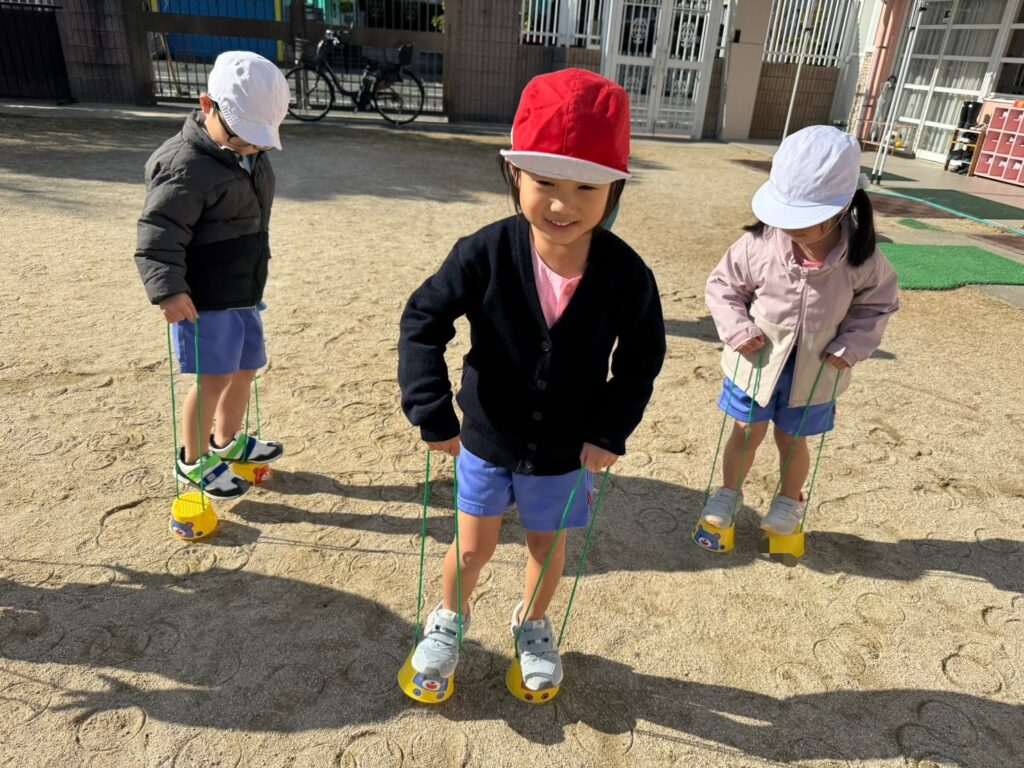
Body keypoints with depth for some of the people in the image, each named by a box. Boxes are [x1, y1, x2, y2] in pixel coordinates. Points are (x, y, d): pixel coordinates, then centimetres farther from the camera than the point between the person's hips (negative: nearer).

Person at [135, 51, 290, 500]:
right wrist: (168, 289, -37)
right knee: (214, 378, -2)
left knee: (246, 368, 18)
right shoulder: (186, 166, -21)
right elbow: (158, 235, -24)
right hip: (203, 299, -9)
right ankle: (193, 461, 20)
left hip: (243, 292, 9)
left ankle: (228, 441, 40)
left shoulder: (252, 154, 8)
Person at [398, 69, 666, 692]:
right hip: (487, 437, 0)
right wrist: (432, 411, -19)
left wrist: (611, 429, -11)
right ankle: (450, 618, 49)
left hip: (568, 449, 1)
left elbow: (642, 356, -5)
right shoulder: (485, 253, -23)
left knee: (549, 548, 21)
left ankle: (534, 625, 52)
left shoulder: (626, 273, -19)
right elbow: (424, 320, -14)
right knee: (474, 547, 17)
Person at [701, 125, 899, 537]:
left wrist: (850, 347, -12)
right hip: (759, 359, 0)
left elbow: (878, 304, 0)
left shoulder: (862, 257, -17)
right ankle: (728, 492, 38)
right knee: (748, 432, 13)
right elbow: (723, 286, -6)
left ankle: (790, 500, 44)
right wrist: (738, 330, -18)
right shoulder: (759, 243, -21)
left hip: (815, 368, 1)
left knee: (791, 438, 17)